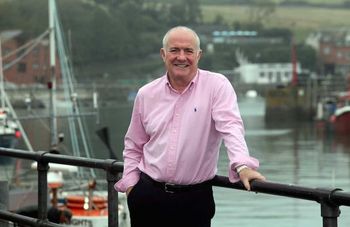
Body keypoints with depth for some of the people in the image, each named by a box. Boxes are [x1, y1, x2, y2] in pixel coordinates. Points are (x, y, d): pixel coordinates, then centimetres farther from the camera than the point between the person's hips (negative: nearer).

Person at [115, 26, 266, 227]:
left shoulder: (217, 86, -4)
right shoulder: (146, 94, 7)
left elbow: (231, 127, -19)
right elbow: (134, 146, 17)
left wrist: (242, 165, -34)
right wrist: (130, 183, 7)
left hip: (195, 198, -3)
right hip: (148, 194, 3)